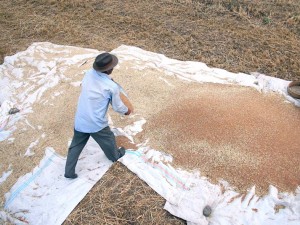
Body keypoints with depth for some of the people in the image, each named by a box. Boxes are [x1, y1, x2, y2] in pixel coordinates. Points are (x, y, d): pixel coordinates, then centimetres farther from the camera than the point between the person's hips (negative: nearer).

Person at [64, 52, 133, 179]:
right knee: (108, 140, 26)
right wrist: (127, 110, 13)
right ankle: (115, 156, 54)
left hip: (80, 121, 5)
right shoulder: (112, 87, -22)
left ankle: (69, 172, 34)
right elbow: (118, 107, -10)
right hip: (97, 124, -4)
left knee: (76, 145, 23)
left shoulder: (89, 74, -7)